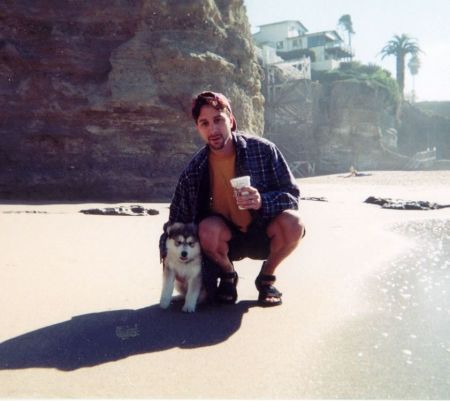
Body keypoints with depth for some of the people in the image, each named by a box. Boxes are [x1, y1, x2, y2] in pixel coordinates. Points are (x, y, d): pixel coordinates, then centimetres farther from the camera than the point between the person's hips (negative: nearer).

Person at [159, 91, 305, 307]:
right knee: (209, 228, -33)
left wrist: (262, 201, -32)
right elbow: (178, 220, -3)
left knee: (292, 222, -31)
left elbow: (292, 194, -12)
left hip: (263, 235, 0)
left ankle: (266, 278, 0)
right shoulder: (195, 170, -12)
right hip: (227, 240, 0)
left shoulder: (263, 149, -16)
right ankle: (228, 277, 1)